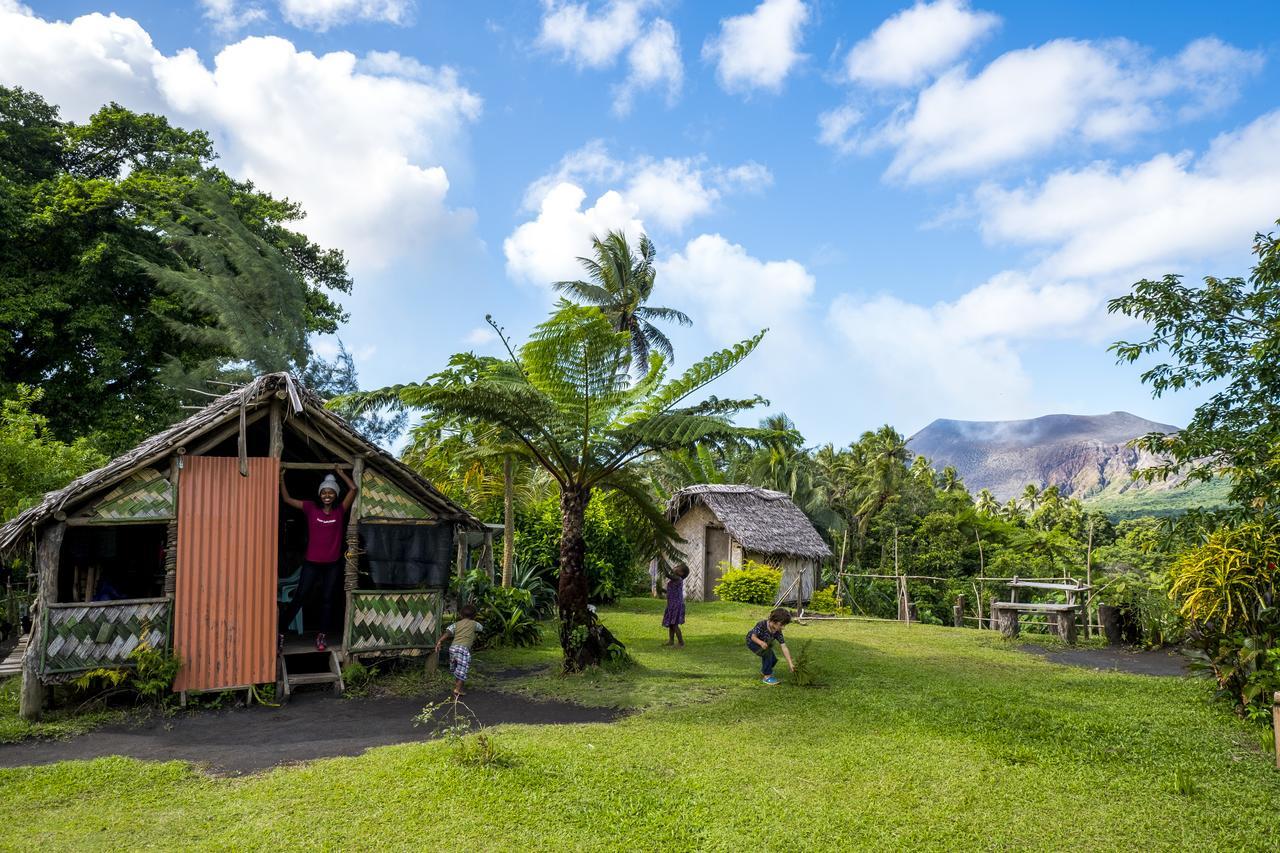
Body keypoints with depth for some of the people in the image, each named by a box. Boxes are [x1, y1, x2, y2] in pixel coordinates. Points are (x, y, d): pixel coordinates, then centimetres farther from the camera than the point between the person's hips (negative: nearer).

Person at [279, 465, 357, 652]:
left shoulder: (340, 511, 0)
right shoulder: (311, 508, 0)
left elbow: (353, 489, -7)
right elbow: (287, 499, 0)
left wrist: (340, 473, -1)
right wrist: (281, 479, -6)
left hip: (333, 564, 1)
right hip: (312, 563, -1)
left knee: (327, 600, 8)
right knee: (299, 598, 2)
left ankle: (321, 636, 18)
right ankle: (280, 632, 10)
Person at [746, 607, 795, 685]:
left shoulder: (778, 632, -20)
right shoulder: (762, 625, -35)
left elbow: (784, 648, -20)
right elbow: (753, 637, -27)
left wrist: (791, 664, -25)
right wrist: (761, 643, -48)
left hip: (765, 644, 6)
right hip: (752, 642, -6)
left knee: (773, 659, -4)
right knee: (767, 652, -28)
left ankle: (763, 671, 30)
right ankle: (767, 676, -14)